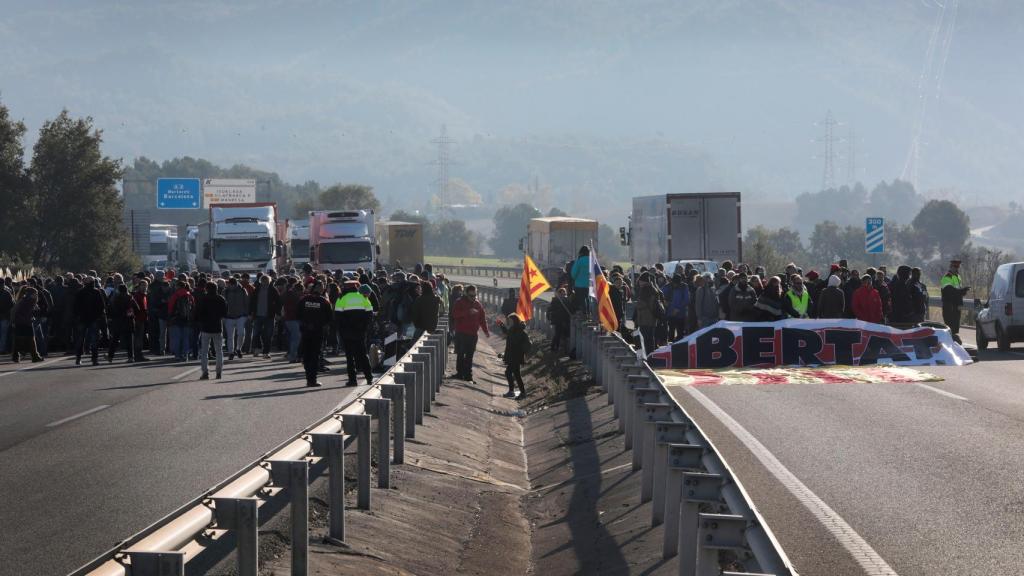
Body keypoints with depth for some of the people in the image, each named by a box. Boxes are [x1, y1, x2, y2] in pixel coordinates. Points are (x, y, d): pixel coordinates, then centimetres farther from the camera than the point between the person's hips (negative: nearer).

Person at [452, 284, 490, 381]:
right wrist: (468, 312, -26)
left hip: (472, 334, 3)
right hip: (461, 333, -3)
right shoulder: (460, 302, -2)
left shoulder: (478, 304, 10)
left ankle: (468, 375, 5)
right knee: (460, 354, 1)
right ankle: (460, 372, 9)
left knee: (469, 355, 3)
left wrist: (486, 331, 4)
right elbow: (455, 313, -17)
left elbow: (482, 318, 13)